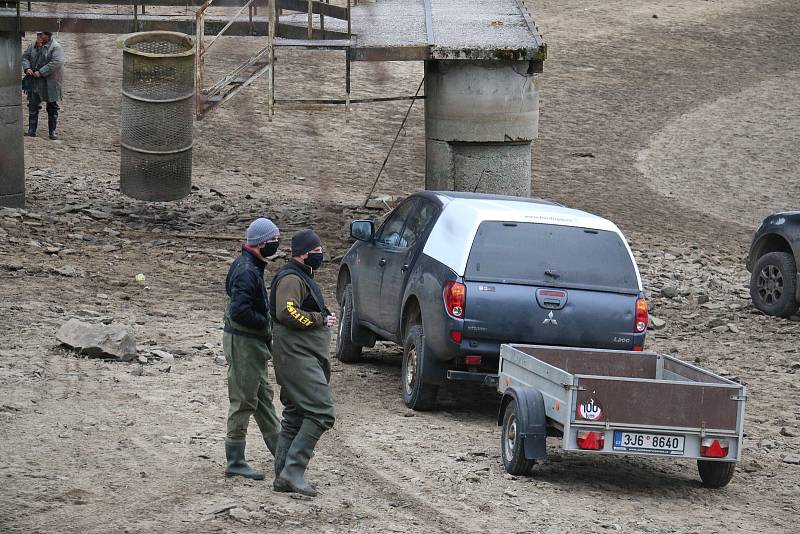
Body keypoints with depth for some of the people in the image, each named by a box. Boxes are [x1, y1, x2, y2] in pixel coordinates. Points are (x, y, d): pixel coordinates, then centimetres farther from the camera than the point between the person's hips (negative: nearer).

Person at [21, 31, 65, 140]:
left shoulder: (56, 47, -11)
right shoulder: (33, 45, 9)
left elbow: (56, 63, -22)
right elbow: (25, 57, 15)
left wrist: (41, 72, -24)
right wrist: (27, 68, -6)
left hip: (50, 83, -5)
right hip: (34, 81, 5)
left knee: (52, 107, 4)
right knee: (33, 105, 5)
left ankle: (53, 131, 12)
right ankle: (31, 130, 10)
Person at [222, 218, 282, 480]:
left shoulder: (252, 266, 12)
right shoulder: (246, 271, -21)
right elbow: (240, 311, -29)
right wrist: (267, 324, -17)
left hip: (253, 342, 11)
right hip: (243, 342, -11)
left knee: (263, 396, 19)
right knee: (244, 401, -5)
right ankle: (235, 462, -1)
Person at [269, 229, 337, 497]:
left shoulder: (303, 277, 22)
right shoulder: (291, 278, -12)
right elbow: (287, 312, -26)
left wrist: (324, 318, 13)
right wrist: (320, 320, -16)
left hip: (306, 357, 11)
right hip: (297, 355, -11)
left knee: (295, 417, 12)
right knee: (321, 412, -17)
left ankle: (283, 477, 14)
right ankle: (293, 471, -20)